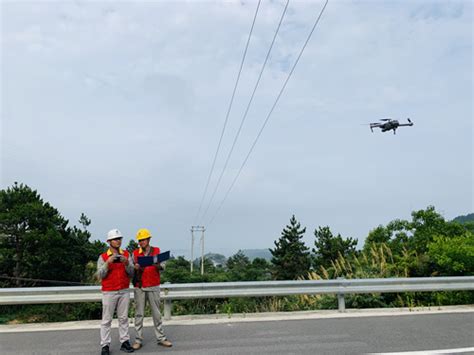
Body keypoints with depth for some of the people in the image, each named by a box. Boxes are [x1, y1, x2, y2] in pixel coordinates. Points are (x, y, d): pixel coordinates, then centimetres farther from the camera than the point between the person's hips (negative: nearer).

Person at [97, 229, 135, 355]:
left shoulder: (126, 255, 5)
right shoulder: (103, 257, -2)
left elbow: (131, 273, 2)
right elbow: (100, 275, -8)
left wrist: (126, 263, -16)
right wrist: (108, 263, -23)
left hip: (124, 292, 2)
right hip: (109, 292, -2)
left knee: (123, 318, 8)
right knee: (107, 320, 2)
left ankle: (125, 342, 16)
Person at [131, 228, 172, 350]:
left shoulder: (156, 251, 3)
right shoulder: (135, 253, 5)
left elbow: (162, 266, -4)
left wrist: (158, 265, -27)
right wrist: (135, 267, -20)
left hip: (153, 286, 0)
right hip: (139, 287, 1)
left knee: (156, 313, 7)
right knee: (139, 314, 7)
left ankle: (160, 338, 17)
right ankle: (139, 339, 17)